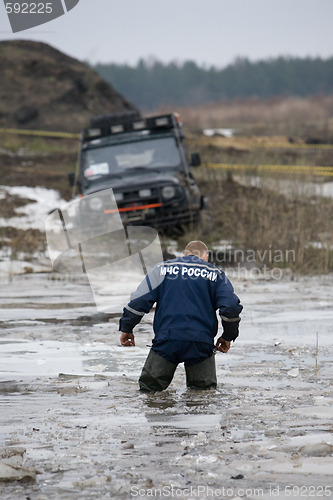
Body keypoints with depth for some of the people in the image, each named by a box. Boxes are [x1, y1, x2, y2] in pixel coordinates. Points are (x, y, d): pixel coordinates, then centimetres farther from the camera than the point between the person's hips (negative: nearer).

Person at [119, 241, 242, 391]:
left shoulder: (162, 269, 12)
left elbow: (138, 301, 7)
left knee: (148, 386, 6)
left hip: (166, 341, 0)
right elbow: (231, 307, 1)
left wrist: (126, 329, 17)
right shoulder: (215, 274, 11)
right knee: (205, 388, 12)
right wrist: (228, 337, 14)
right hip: (201, 343, 0)